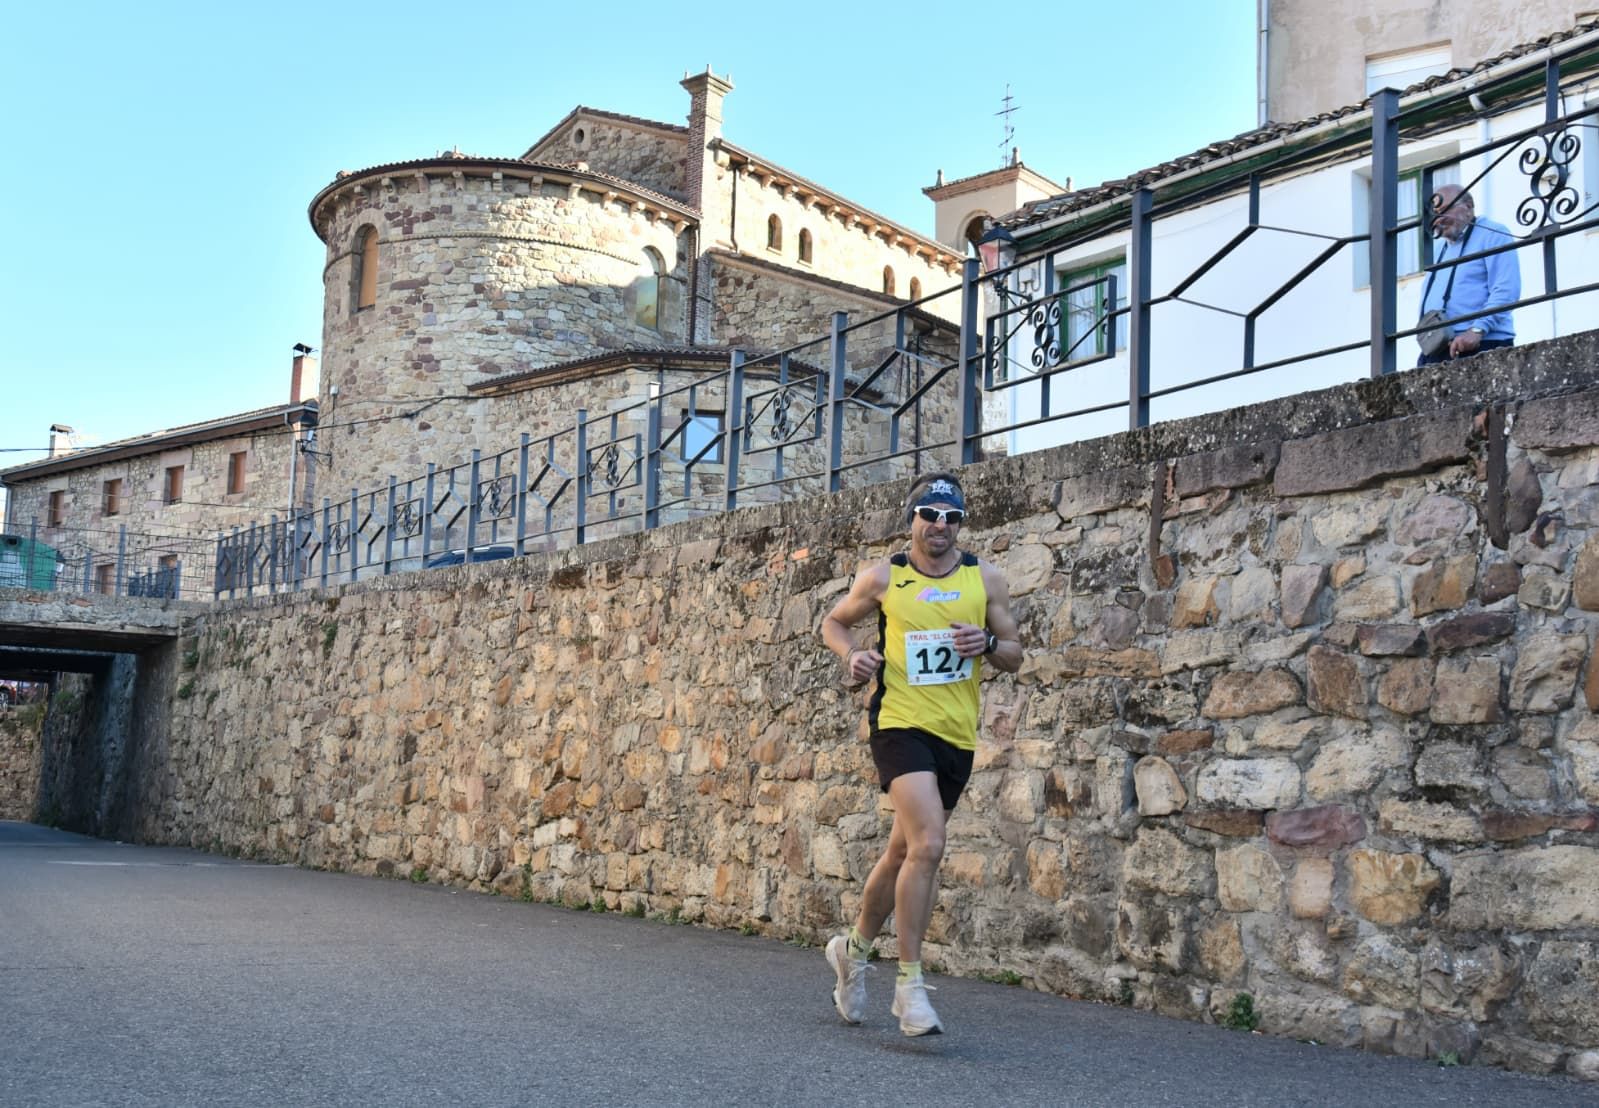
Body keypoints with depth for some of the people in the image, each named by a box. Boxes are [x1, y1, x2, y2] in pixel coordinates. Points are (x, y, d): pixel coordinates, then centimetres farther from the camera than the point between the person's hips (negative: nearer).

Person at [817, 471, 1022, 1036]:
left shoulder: (985, 579, 6)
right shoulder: (882, 578, 0)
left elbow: (1015, 656, 11)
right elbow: (833, 622, 15)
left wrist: (989, 644, -11)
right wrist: (852, 655, -5)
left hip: (957, 734, 4)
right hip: (901, 724, -4)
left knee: (904, 851, 15)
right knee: (928, 845, -22)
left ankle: (854, 948, 38)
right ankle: (909, 984, -11)